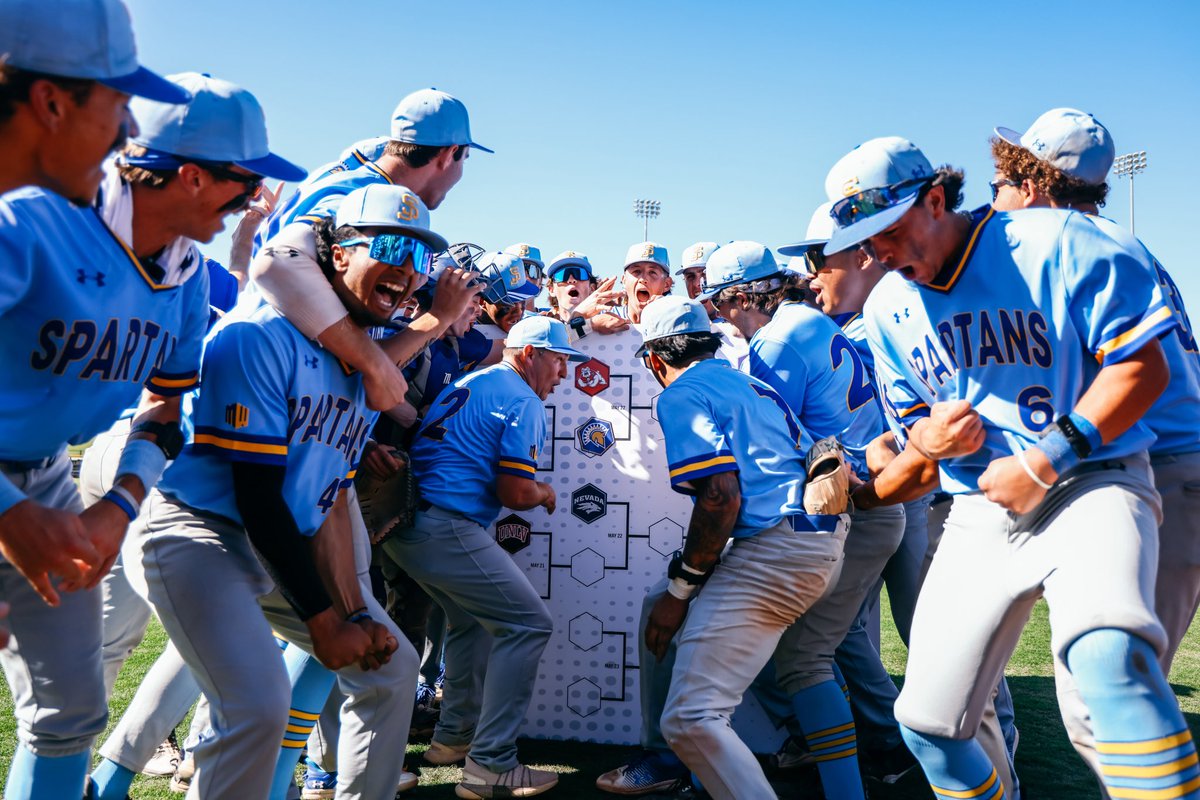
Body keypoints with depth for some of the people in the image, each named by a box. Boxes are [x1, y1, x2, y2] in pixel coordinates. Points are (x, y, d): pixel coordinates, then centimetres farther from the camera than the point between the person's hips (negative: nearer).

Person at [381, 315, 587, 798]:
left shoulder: (467, 382, 21)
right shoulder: (523, 401, -5)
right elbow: (515, 492, -11)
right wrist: (545, 494, 10)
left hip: (398, 522, 10)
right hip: (446, 529, -10)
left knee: (471, 620, 27)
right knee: (528, 623, -4)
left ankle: (453, 737, 34)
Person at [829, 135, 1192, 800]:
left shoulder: (1052, 242, -8)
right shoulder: (886, 308, 9)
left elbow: (1143, 365, -10)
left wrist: (1047, 462, -17)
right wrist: (927, 437, -7)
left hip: (1089, 481, -5)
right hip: (981, 510, 5)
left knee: (1106, 655, -37)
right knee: (925, 722, 5)